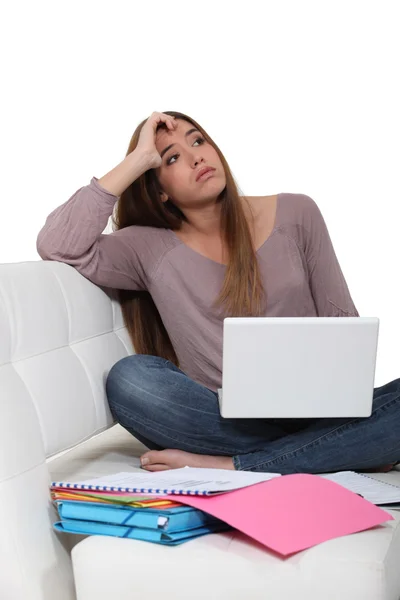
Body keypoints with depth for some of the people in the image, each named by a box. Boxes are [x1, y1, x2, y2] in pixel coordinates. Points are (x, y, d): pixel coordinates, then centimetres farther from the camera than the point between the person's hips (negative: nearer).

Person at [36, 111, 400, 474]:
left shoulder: (296, 213, 7)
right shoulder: (150, 248, 3)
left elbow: (343, 321, 9)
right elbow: (56, 246, -13)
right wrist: (136, 160, -9)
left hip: (315, 412, 1)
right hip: (222, 423, 0)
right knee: (128, 379, -29)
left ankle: (227, 465, -24)